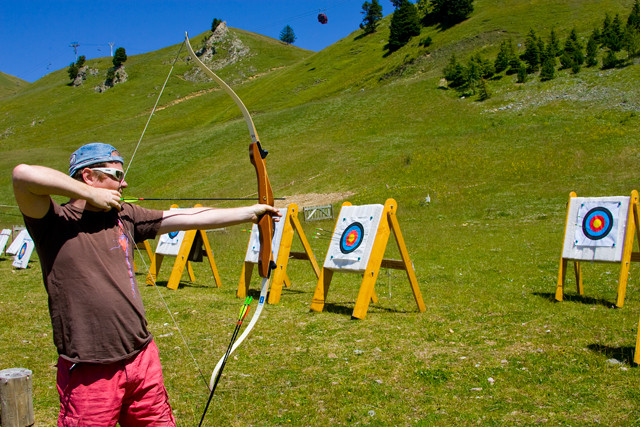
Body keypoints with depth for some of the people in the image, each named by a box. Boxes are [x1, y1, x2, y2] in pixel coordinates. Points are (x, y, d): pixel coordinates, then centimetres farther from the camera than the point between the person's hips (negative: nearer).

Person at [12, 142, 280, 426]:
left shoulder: (124, 216, 8)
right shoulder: (54, 223, -8)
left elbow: (191, 218, 9)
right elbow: (23, 174, -27)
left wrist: (251, 212, 10)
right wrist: (91, 195, -17)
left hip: (143, 359, 6)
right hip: (89, 373, -6)